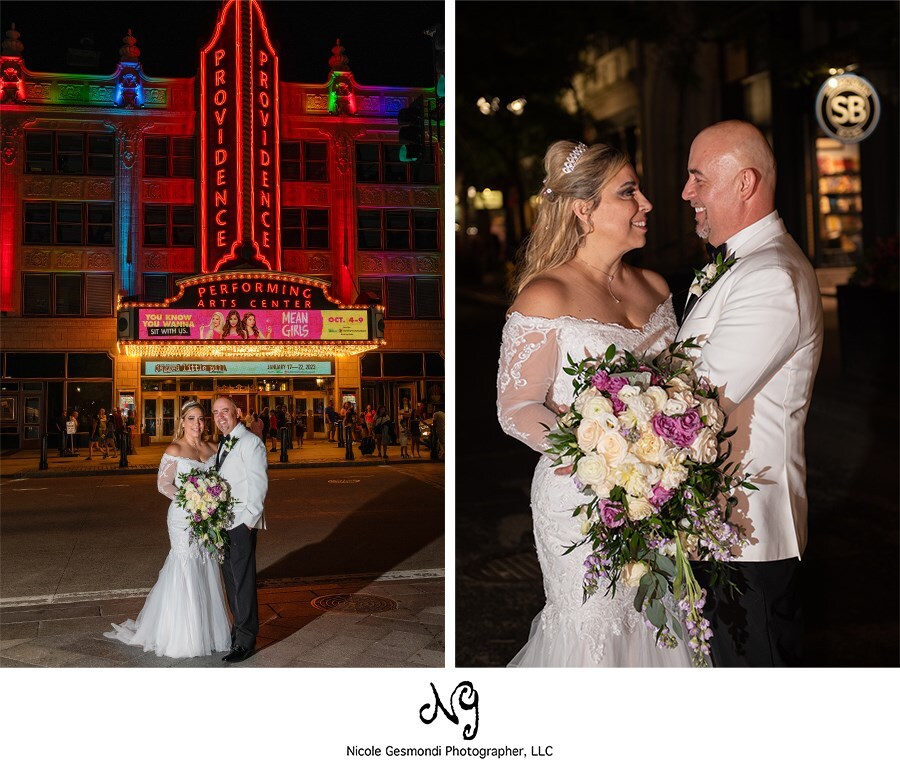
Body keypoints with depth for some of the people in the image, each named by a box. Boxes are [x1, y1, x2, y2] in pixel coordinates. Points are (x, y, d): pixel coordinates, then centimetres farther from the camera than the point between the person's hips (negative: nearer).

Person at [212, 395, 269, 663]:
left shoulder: (250, 442, -10)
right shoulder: (222, 444, 16)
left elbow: (259, 484, -14)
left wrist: (249, 520, -16)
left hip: (242, 523, -9)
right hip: (223, 521, 9)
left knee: (242, 581, -5)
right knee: (231, 579, 15)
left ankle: (245, 641, 2)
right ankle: (239, 628, 27)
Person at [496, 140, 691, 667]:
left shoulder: (654, 285, 6)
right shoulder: (546, 296, -14)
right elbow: (516, 408, -14)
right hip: (583, 497, -6)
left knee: (656, 620, 16)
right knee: (594, 631, 9)